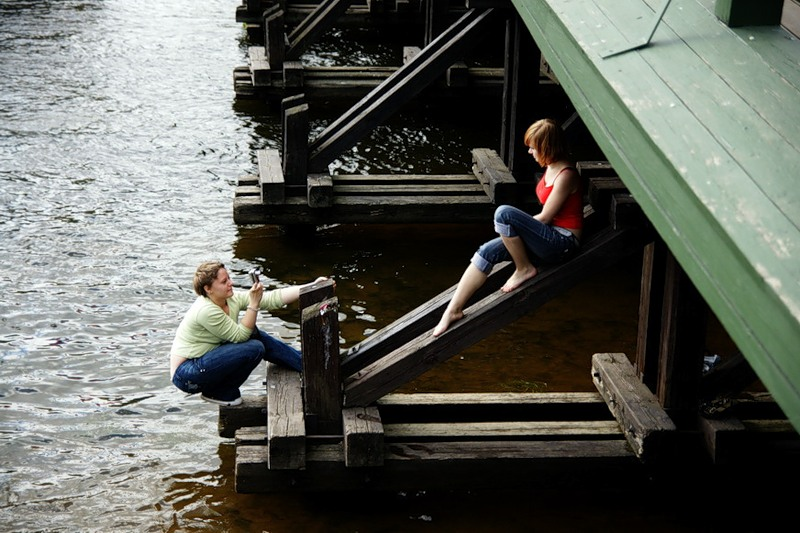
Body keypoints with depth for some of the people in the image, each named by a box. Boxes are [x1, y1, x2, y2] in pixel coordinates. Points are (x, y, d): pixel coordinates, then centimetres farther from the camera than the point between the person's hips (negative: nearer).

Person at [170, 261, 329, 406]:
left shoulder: (232, 299, -1)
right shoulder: (206, 311, -25)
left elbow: (274, 298, -8)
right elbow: (240, 335, -19)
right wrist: (254, 303, -23)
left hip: (204, 361, 9)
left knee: (253, 333, 0)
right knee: (254, 349, -19)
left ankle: (306, 364, 6)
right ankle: (219, 393, -4)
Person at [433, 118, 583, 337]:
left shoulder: (566, 176, -18)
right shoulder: (550, 168, 11)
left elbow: (545, 217, -14)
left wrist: (511, 225, -1)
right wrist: (518, 227, 5)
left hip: (563, 242, -9)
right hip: (548, 238, 9)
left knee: (504, 213, -28)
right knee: (487, 251, -10)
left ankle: (524, 269, -8)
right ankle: (453, 310, -11)